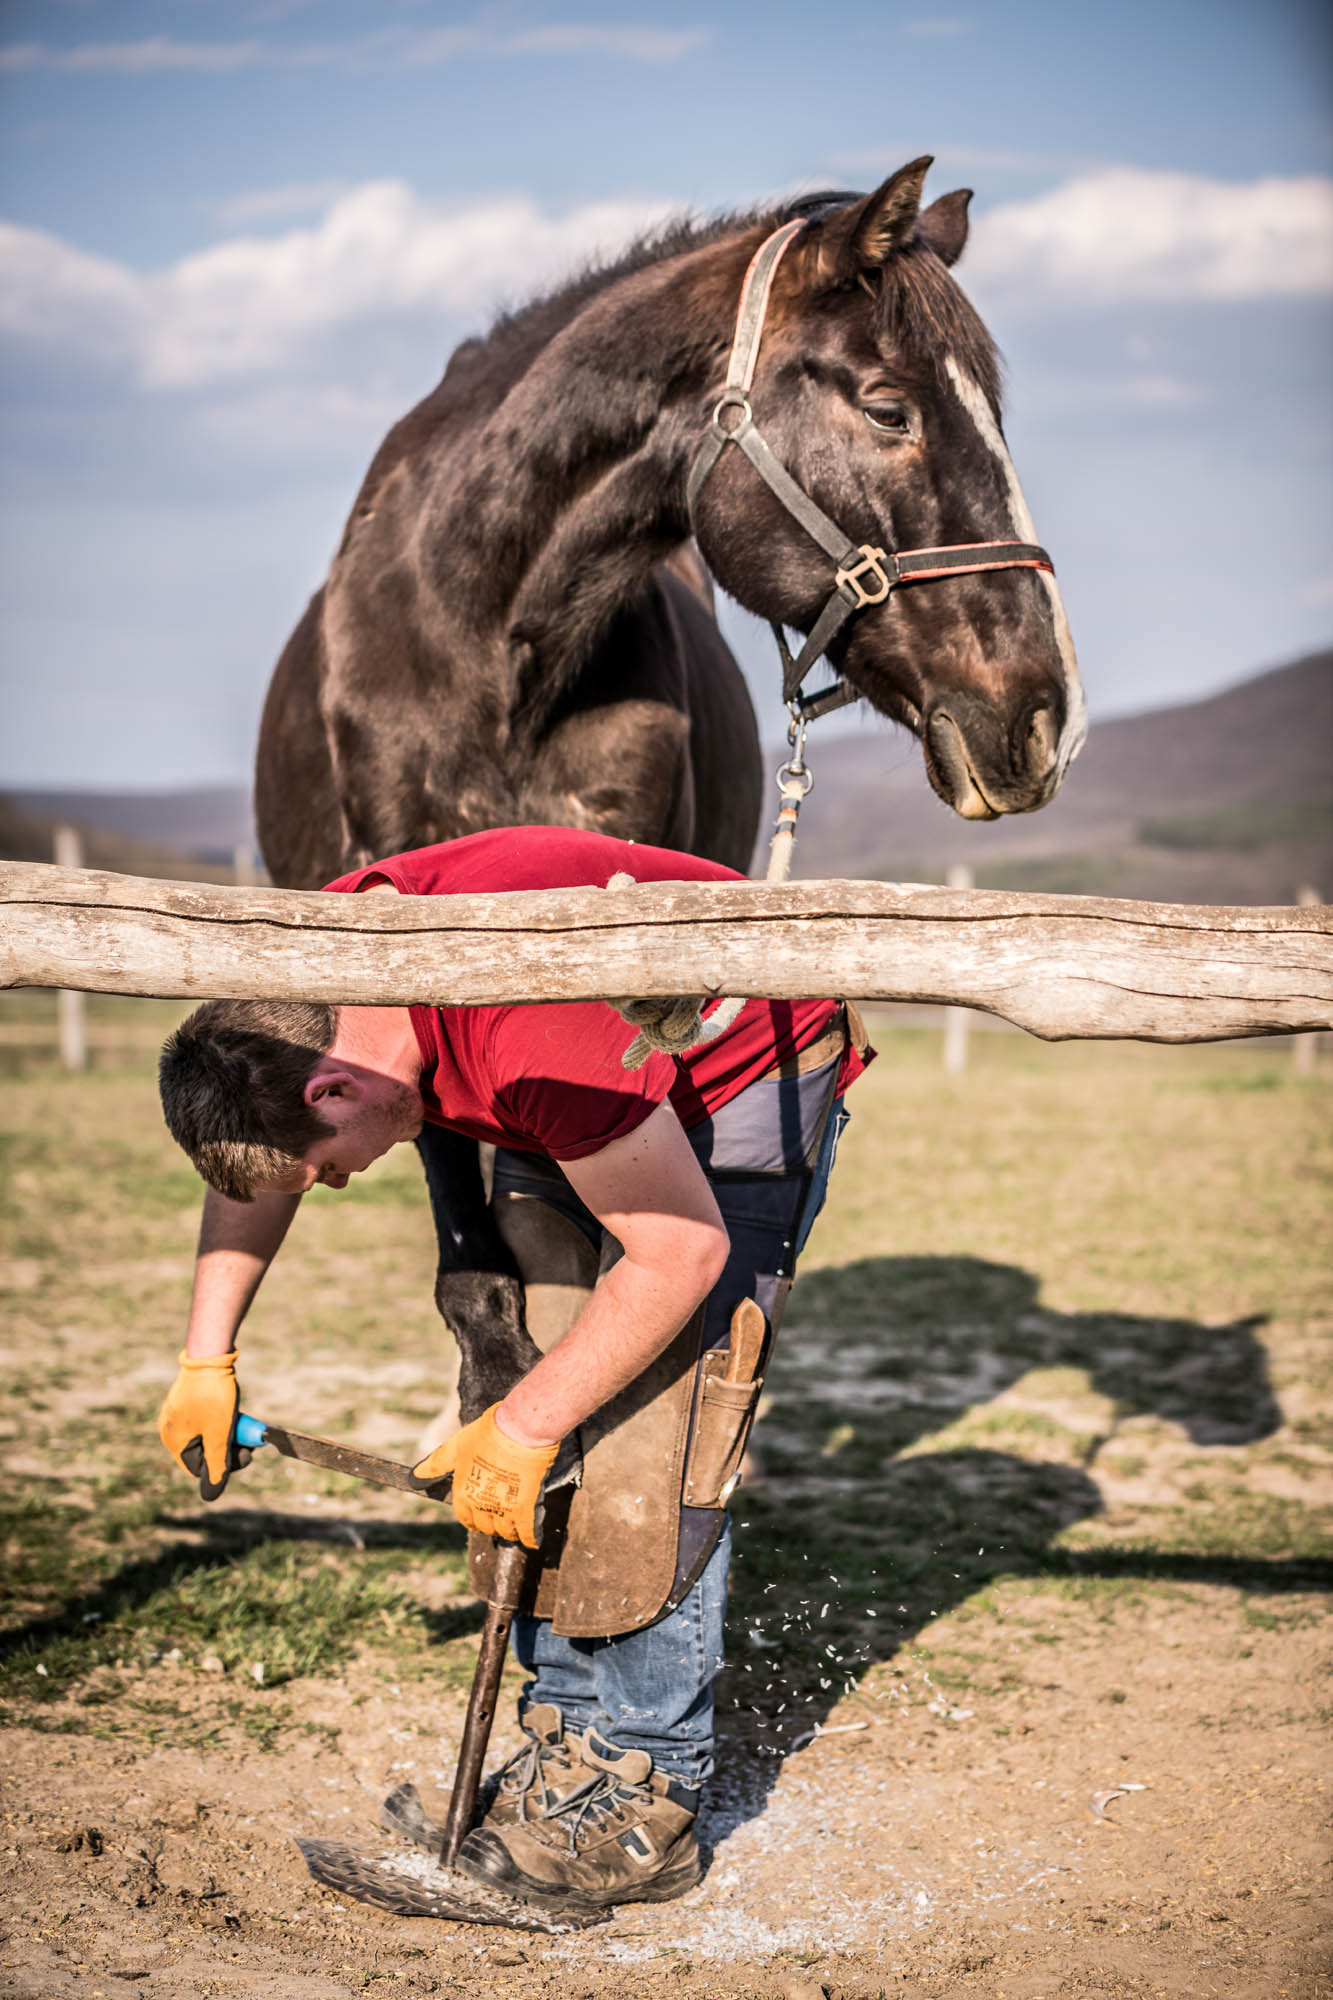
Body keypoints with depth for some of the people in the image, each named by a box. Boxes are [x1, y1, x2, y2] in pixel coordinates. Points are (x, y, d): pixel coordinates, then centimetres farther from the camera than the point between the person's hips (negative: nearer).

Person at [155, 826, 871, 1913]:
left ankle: (639, 1797, -10)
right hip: (606, 1084, 8)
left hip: (749, 1072, -8)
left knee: (650, 1432, -16)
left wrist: (519, 1431, -25)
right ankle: (568, 1733, 7)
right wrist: (207, 1355, 3)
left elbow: (681, 1252, -32)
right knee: (516, 1349, -1)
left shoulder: (531, 1037, -39)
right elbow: (251, 1155, 6)